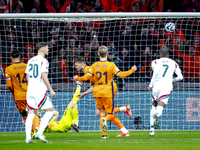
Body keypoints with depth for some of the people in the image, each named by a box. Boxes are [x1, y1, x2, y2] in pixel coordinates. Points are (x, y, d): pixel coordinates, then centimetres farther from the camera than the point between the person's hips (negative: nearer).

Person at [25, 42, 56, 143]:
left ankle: (28, 137, -1)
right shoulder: (43, 61, -8)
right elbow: (44, 77, -15)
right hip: (40, 90, -7)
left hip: (30, 90, 7)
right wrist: (51, 90, -11)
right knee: (49, 111, 1)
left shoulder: (30, 61, 14)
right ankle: (39, 133, -12)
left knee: (31, 112, 7)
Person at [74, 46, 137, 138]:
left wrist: (77, 78, 20)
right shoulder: (111, 65, -6)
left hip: (97, 93, 3)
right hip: (108, 92, -3)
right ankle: (105, 119, -33)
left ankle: (104, 134, -1)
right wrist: (132, 70, 7)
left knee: (102, 113, 11)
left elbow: (86, 77, -1)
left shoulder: (94, 66, 1)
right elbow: (121, 75, -7)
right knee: (110, 114, 4)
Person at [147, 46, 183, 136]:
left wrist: (150, 85, -7)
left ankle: (152, 129, 16)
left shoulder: (156, 62, 6)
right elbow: (180, 77, 11)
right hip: (167, 86, 0)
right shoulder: (173, 64, 15)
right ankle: (156, 115, -48)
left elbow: (156, 72, -12)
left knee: (154, 106, 20)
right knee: (160, 107, -10)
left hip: (157, 85, 0)